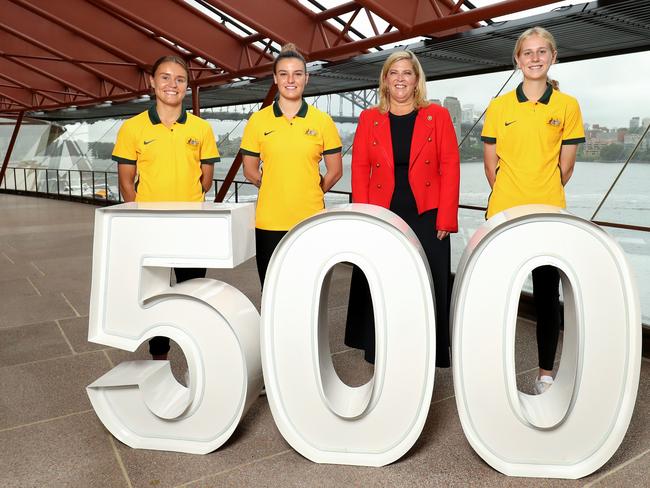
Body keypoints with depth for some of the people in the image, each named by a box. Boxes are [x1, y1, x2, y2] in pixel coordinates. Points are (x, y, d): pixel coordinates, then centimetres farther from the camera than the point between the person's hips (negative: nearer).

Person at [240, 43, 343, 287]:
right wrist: (276, 189, 3)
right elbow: (249, 170, 9)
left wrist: (309, 193, 5)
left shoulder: (322, 121, 3)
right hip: (269, 221, 1)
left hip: (311, 219, 0)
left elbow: (334, 170, 8)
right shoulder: (258, 120, 4)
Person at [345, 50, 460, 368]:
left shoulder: (438, 116, 5)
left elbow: (450, 168, 0)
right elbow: (360, 169, 4)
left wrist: (446, 220, -7)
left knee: (427, 290, 5)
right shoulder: (369, 119, 8)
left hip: (426, 219, -1)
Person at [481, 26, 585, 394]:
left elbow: (565, 167, 5)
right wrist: (512, 196, 9)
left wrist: (542, 197, 10)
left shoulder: (567, 106, 2)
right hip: (503, 214, 1)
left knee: (548, 294, 7)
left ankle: (546, 373, 23)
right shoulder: (499, 107, 3)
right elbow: (491, 164, 7)